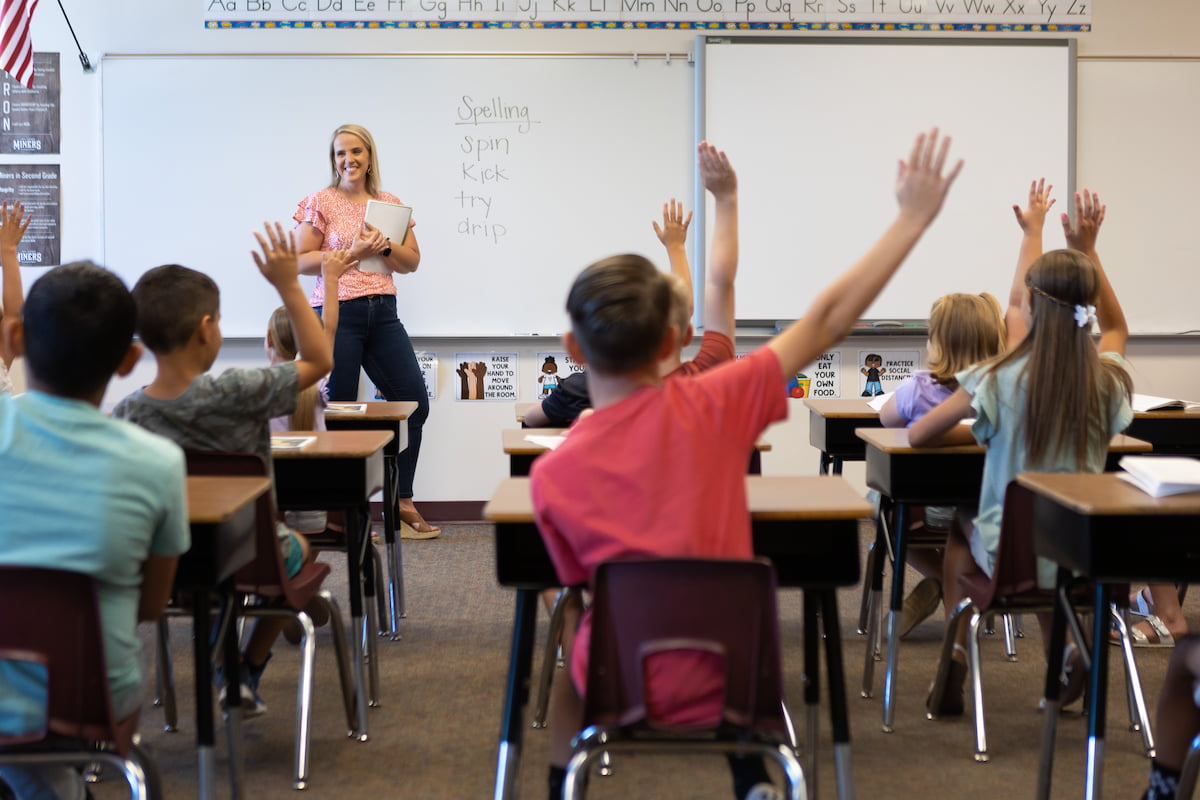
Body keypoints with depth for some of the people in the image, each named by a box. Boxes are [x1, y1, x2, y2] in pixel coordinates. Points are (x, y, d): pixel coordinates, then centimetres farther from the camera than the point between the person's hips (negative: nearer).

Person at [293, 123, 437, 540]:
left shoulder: (390, 204, 13)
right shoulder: (321, 202, 0)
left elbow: (412, 262, 11)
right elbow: (301, 261, -4)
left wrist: (384, 247, -9)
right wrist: (352, 253, -14)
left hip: (383, 313, 5)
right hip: (337, 314, -5)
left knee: (414, 402, 0)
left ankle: (402, 505, 12)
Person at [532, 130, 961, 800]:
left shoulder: (553, 476, -14)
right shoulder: (713, 405, -16)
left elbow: (585, 582, 0)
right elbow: (827, 321, -10)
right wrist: (912, 219, -1)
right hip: (725, 686, 1)